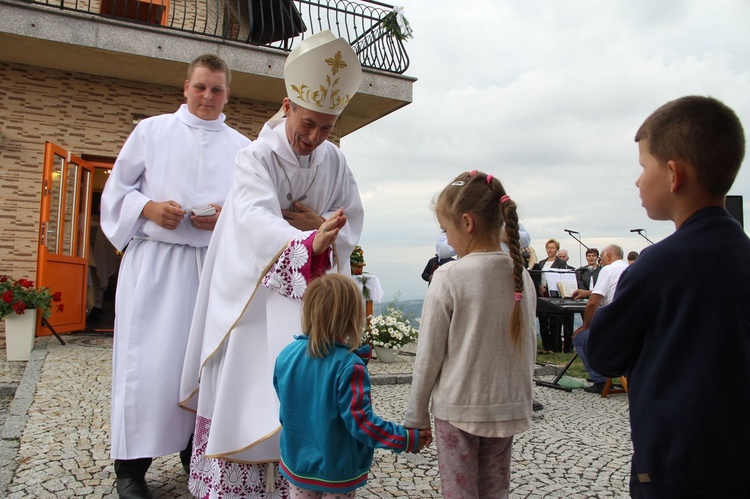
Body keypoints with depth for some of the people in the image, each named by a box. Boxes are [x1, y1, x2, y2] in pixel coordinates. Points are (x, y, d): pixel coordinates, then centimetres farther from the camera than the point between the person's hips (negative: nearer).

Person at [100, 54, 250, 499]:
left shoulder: (241, 148, 13)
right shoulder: (152, 130, 10)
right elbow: (117, 190, 10)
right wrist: (149, 208, -9)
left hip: (215, 265, 2)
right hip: (154, 261, -1)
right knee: (147, 359, -3)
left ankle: (197, 452, 21)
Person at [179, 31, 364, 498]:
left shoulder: (335, 161, 2)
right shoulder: (256, 157, -12)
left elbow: (353, 225, 6)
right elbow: (257, 222, -30)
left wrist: (319, 226, -15)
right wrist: (310, 243, -48)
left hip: (310, 293, 4)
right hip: (254, 291, -3)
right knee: (248, 387, -3)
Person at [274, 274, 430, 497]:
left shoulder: (286, 356, -9)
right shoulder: (348, 366, -26)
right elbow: (360, 420, -25)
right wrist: (407, 438, -17)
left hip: (296, 463, 4)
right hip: (337, 471, -4)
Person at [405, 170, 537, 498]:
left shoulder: (449, 277, -17)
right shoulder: (522, 277, -1)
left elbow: (429, 354, -12)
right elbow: (528, 347, 7)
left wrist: (416, 416, -1)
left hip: (458, 408, -5)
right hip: (508, 409, 5)